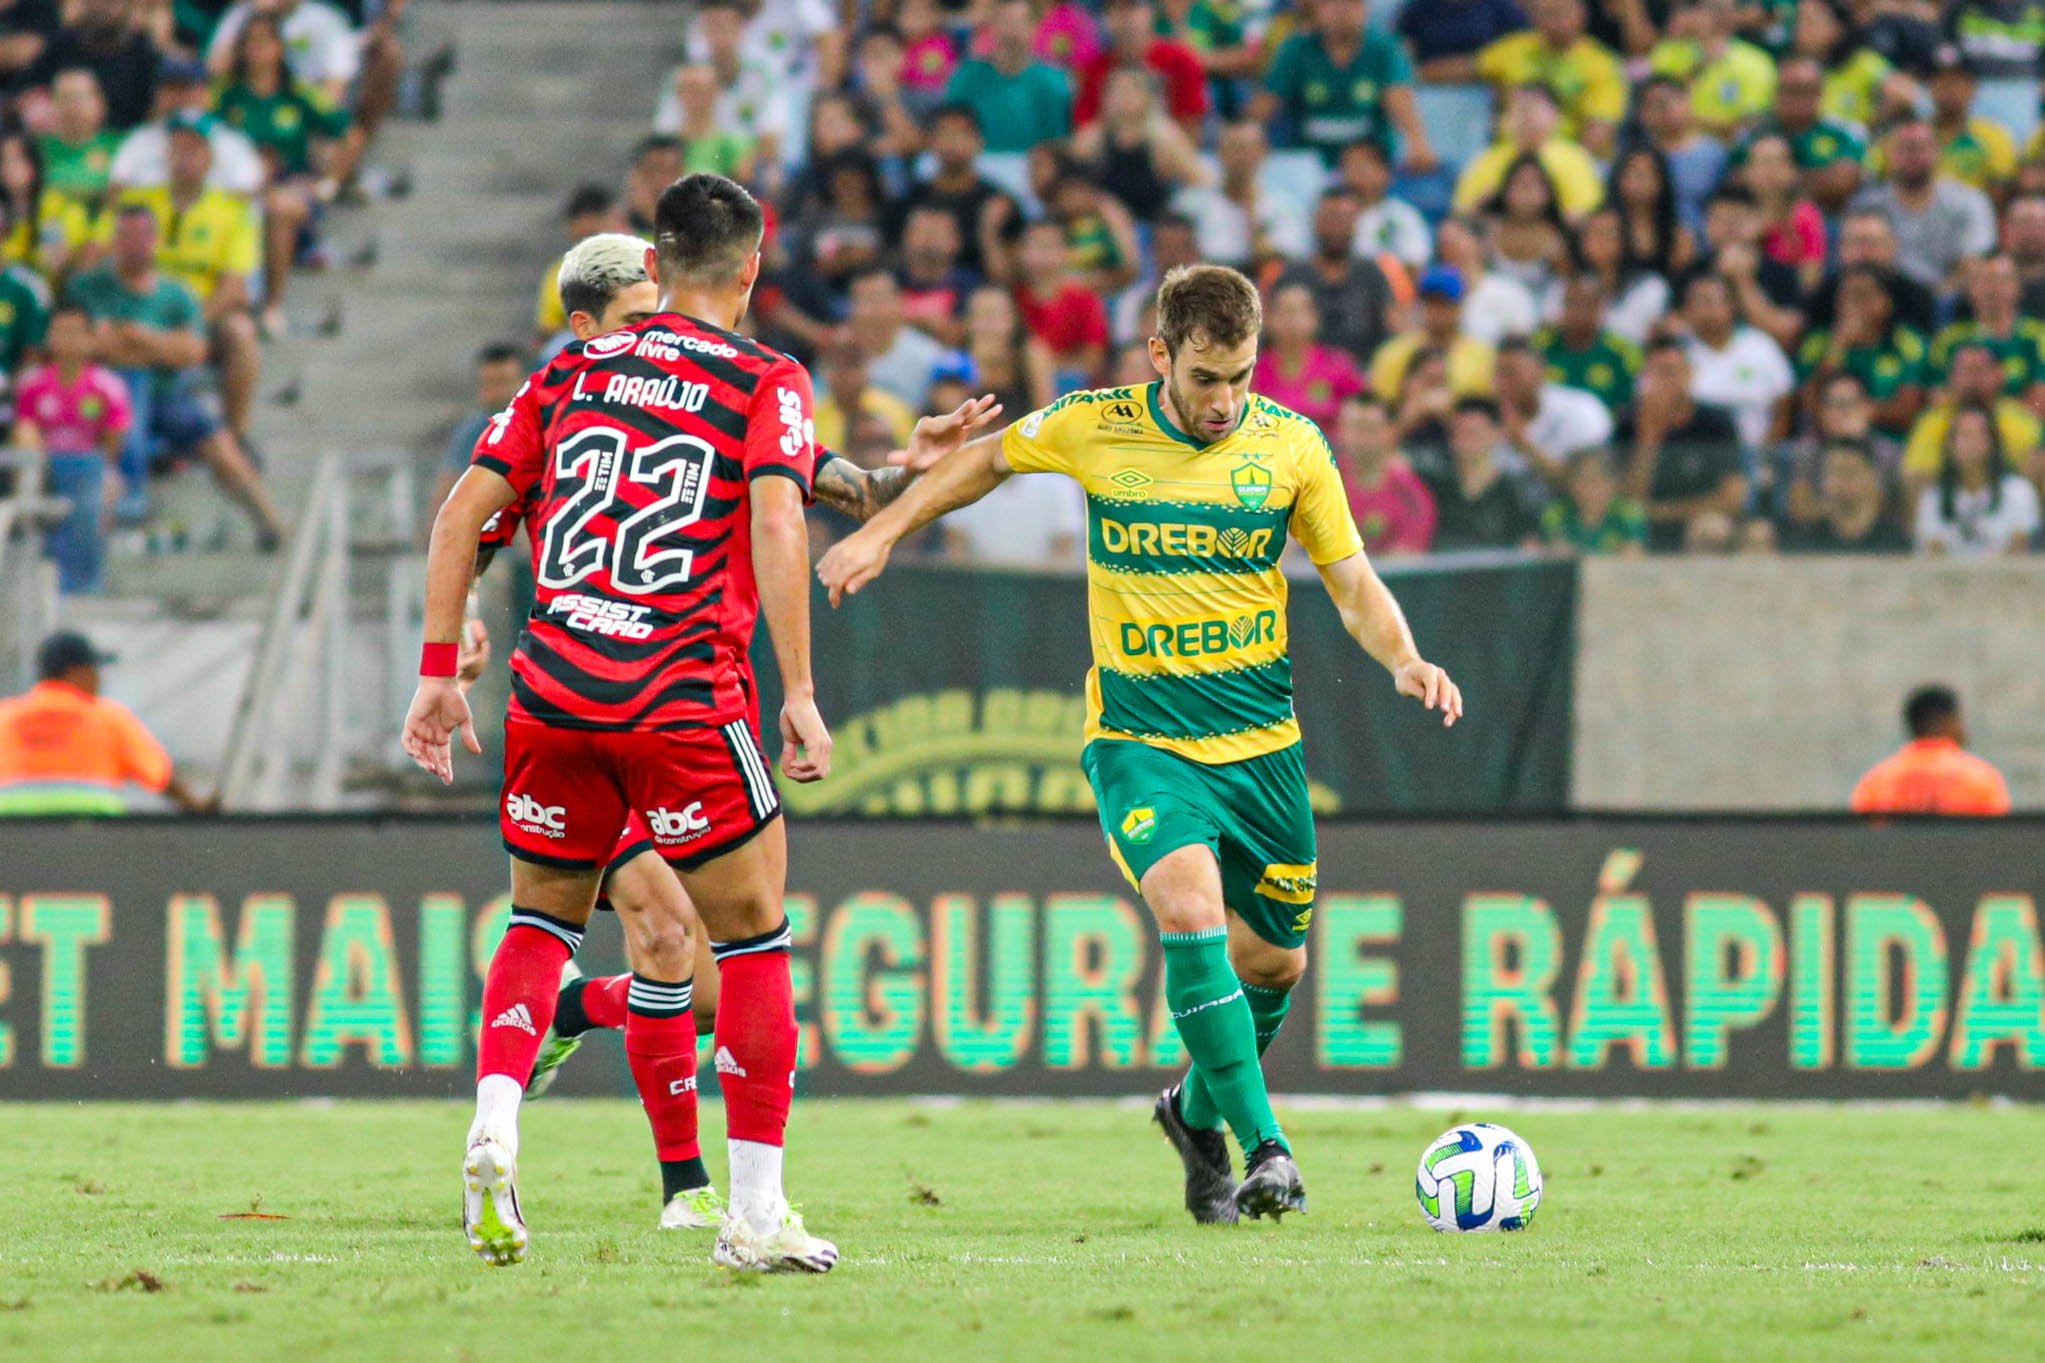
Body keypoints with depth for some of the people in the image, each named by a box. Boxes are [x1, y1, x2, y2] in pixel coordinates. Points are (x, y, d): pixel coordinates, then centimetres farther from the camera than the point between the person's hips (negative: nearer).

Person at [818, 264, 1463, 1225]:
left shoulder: (1290, 445, -4)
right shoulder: (1091, 429, -7)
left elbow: (1353, 583, 3)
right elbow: (989, 458, 14)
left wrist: (1404, 660, -15)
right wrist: (881, 531, 10)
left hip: (1260, 741, 3)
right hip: (1137, 737, -3)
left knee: (1275, 960, 9)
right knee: (1192, 912, -26)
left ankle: (1199, 1112, 38)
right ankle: (1264, 1147, -26)